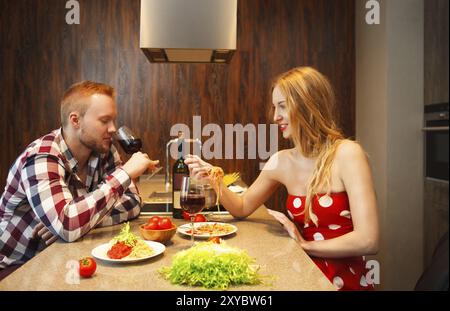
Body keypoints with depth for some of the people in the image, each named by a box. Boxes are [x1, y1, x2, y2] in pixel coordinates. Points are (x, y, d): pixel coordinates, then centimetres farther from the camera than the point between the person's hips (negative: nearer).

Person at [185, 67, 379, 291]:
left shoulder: (347, 154, -16)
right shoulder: (281, 162, 0)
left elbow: (368, 241, -20)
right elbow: (243, 208, 11)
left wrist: (306, 245, -10)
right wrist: (214, 181, -7)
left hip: (347, 281, -4)